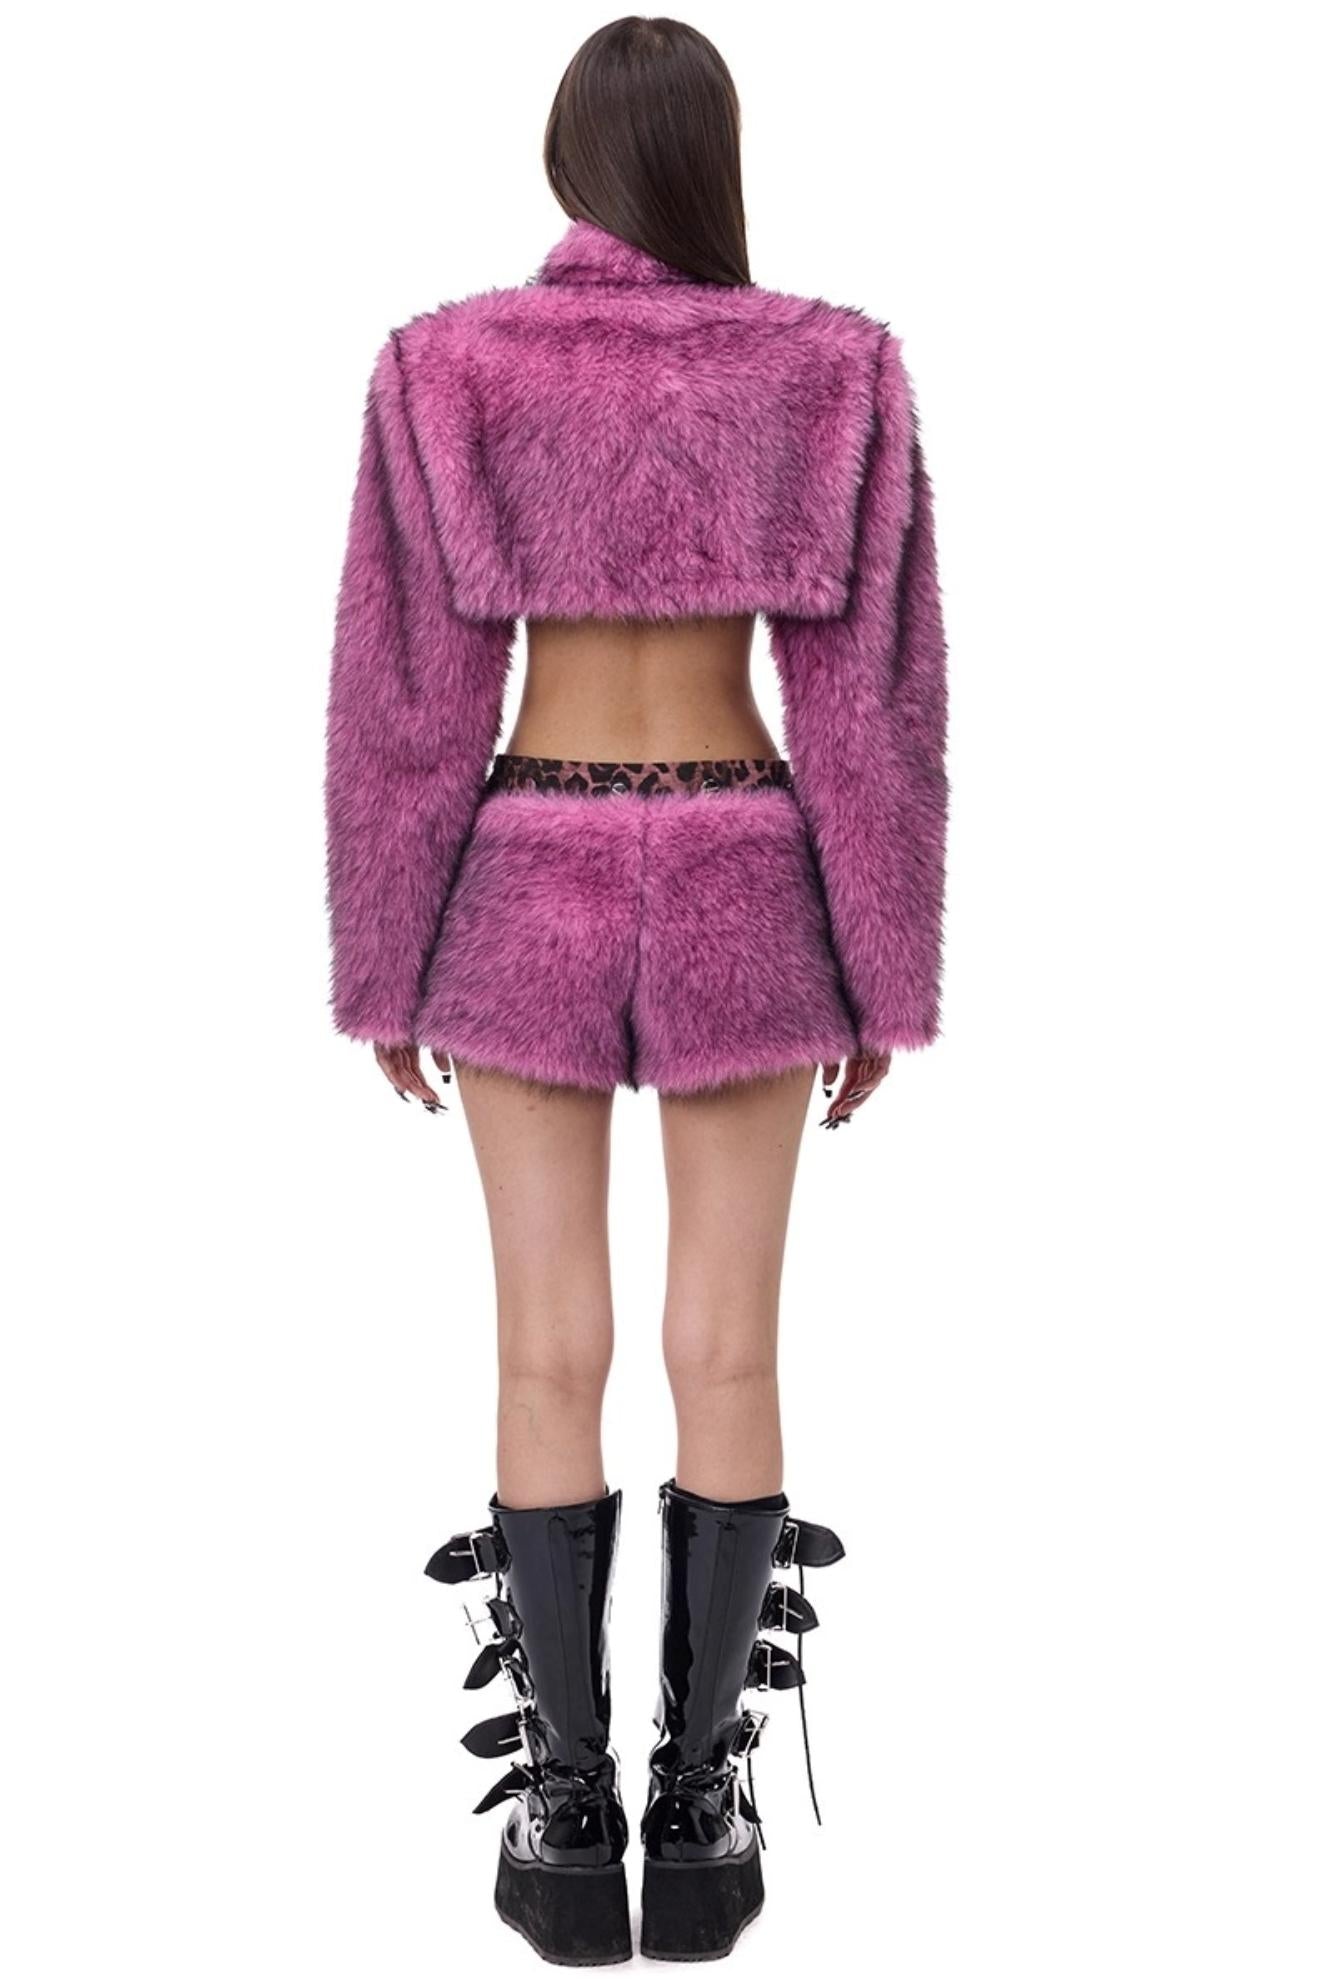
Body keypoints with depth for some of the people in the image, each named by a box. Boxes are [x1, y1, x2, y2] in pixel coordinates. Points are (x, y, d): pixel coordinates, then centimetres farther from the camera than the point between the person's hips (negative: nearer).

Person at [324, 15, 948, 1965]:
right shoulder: (837, 375, -5)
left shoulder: (444, 374, -7)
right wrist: (888, 974, 4)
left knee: (550, 1361, 7)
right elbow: (872, 702, -5)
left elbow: (405, 701, -6)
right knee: (729, 1355, 9)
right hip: (741, 896, 1)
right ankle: (700, 1822, 17)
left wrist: (383, 969, 5)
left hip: (530, 900, 0)